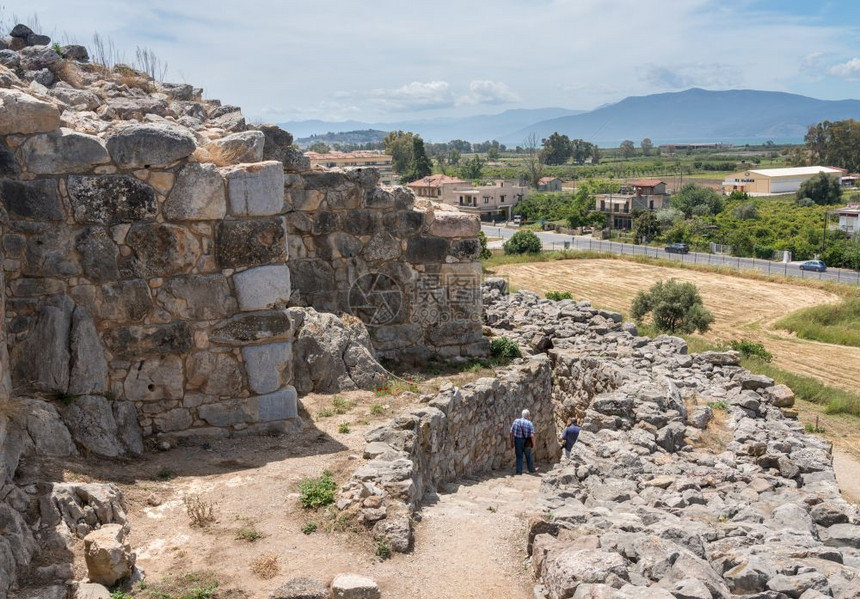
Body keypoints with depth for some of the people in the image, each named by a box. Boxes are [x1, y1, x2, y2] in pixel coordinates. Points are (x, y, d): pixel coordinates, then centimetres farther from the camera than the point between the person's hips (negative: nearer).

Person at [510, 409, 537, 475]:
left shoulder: (516, 421, -2)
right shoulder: (529, 423, -12)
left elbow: (511, 432, -2)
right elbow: (532, 435, -17)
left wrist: (512, 442, 6)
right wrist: (533, 443, -1)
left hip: (517, 441, 2)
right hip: (526, 442, -2)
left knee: (519, 456, 12)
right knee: (528, 456, 17)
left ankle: (519, 471, 13)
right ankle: (531, 469, 33)